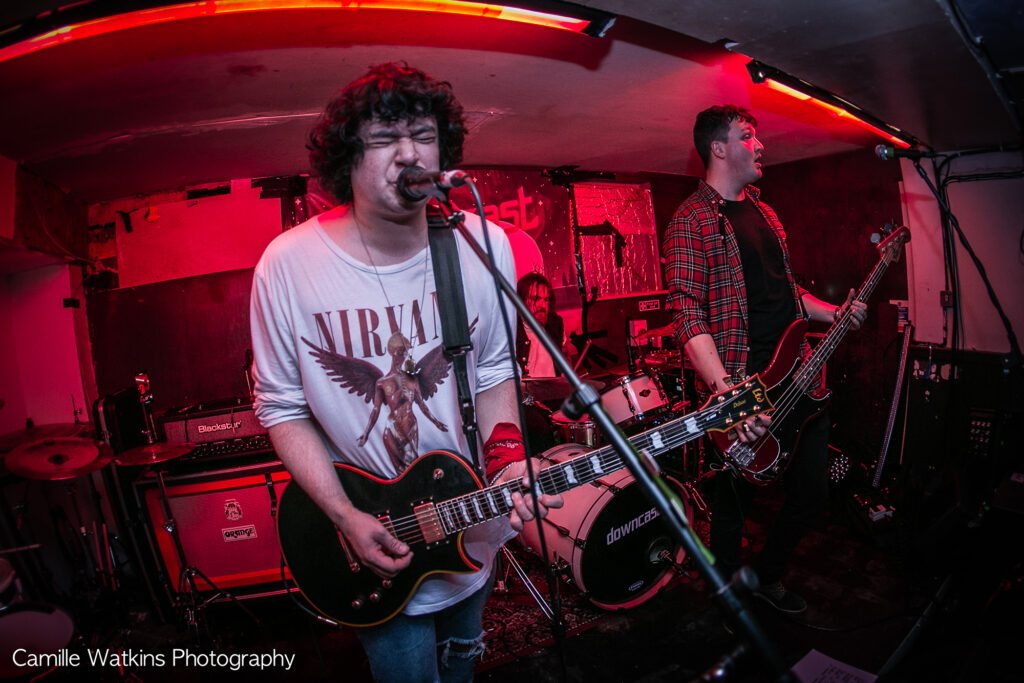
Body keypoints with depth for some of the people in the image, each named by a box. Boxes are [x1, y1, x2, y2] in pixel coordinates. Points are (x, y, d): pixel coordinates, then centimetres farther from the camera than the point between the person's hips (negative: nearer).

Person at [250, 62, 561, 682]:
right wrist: (346, 517, -16)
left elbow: (494, 369, -1)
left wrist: (506, 458, -16)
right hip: (373, 539, -3)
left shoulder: (484, 245, -12)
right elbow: (281, 408, -10)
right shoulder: (288, 265, -19)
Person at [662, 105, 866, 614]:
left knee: (813, 490, 15)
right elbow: (688, 314, -21)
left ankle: (767, 577, 40)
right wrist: (726, 392, -31)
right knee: (735, 504, 6)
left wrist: (834, 313, 11)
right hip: (741, 390, -8)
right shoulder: (691, 221, -10)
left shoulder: (765, 214, 18)